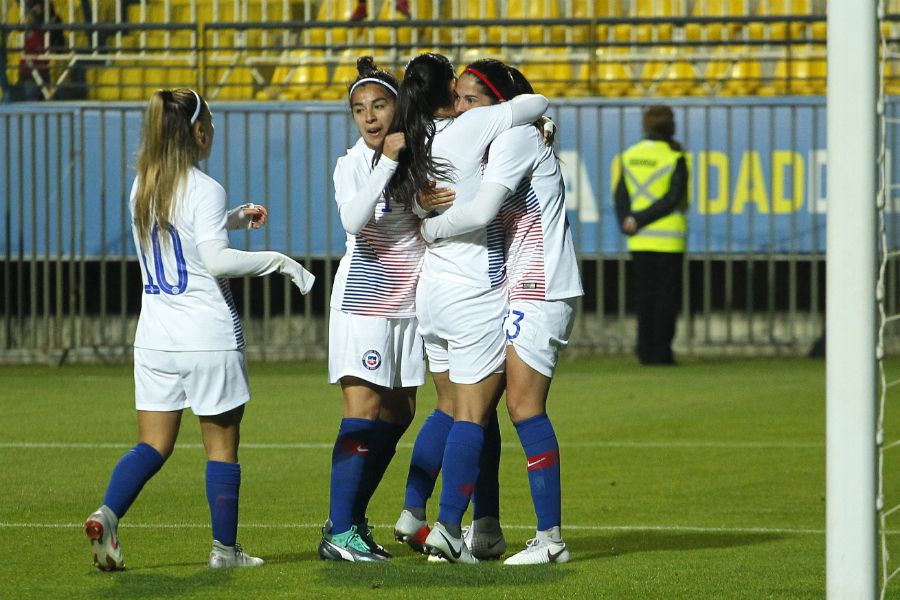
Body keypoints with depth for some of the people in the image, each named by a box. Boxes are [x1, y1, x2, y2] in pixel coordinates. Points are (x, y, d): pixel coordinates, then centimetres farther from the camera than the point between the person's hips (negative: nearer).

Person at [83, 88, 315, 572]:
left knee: (153, 444, 7)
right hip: (209, 336, -6)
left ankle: (107, 513, -16)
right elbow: (216, 259, -22)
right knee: (221, 445, 6)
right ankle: (224, 548, 10)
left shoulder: (142, 187, 10)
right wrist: (279, 262, -15)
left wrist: (234, 219, 29)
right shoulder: (204, 190, -12)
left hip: (155, 338, 6)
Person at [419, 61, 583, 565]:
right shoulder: (493, 143, 18)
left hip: (541, 293, -10)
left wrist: (428, 229, -9)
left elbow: (481, 211, -23)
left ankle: (551, 537, -11)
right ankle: (485, 532, 12)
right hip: (510, 292, 10)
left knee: (524, 406, -13)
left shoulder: (518, 137, -12)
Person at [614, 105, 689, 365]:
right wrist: (639, 220, -13)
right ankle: (661, 351, -3)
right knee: (667, 295, 2)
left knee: (646, 295, 10)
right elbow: (672, 198, -14)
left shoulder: (629, 157, 7)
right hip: (668, 240, -4)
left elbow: (620, 195, 1)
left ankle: (646, 351, 6)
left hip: (639, 241, 4)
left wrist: (627, 221, -10)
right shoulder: (674, 159, -7)